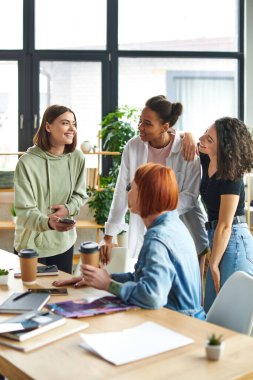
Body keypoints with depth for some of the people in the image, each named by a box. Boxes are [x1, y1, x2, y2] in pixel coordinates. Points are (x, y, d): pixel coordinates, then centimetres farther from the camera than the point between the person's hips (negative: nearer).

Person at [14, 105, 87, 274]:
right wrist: (48, 222, -37)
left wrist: (68, 208, -13)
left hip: (64, 242, 4)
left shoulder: (77, 158, -5)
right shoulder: (27, 163, -18)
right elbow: (24, 211, -19)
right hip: (32, 245, -4)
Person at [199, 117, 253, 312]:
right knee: (211, 313, 14)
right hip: (218, 238, 9)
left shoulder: (230, 177, -21)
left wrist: (213, 265, -15)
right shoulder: (207, 160, 1)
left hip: (234, 241, -9)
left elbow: (225, 226, -20)